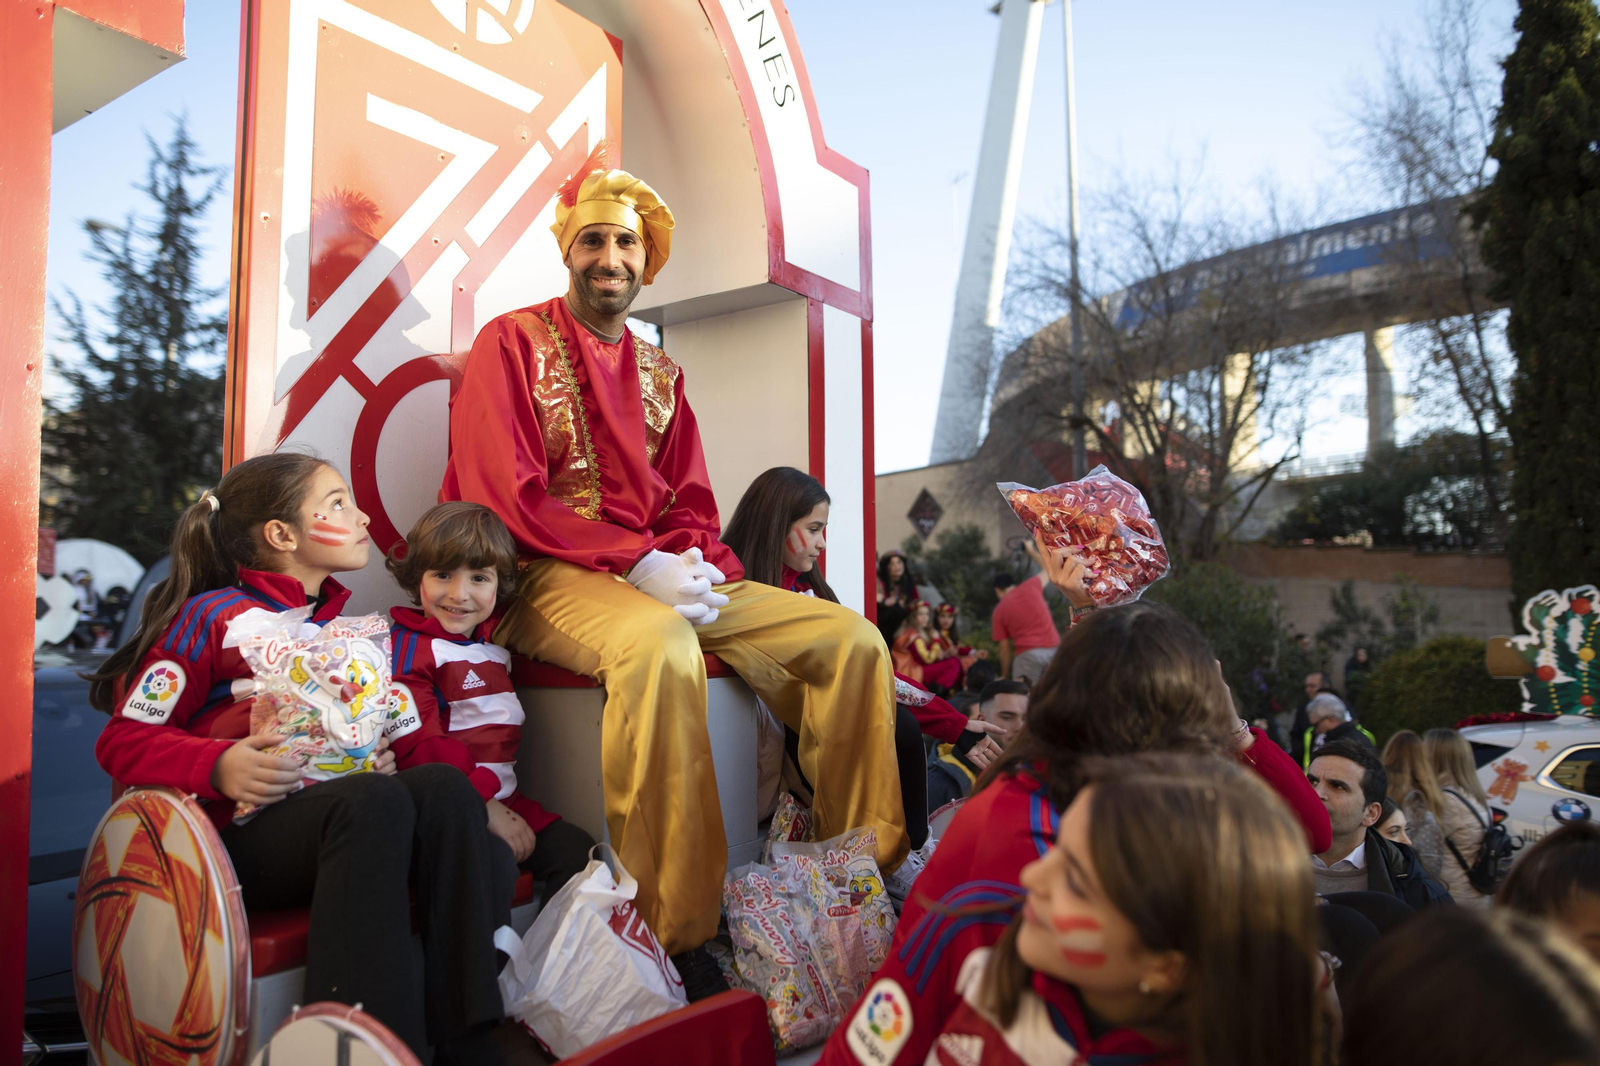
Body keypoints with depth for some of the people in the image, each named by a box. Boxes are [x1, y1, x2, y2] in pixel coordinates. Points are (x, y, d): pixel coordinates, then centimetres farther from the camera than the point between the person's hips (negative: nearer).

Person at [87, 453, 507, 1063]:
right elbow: (123, 739, -1)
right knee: (374, 800, -35)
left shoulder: (340, 623, 21)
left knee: (444, 787, -25)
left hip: (329, 818, 5)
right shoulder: (212, 616, 3)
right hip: (233, 834, -5)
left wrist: (375, 758, 3)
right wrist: (220, 768, -20)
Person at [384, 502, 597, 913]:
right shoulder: (407, 647, -5)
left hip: (501, 797, 8)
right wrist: (483, 806, -19)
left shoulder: (493, 644, 17)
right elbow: (417, 748, -15)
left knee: (576, 849, -5)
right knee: (492, 860, -32)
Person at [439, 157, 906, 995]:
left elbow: (692, 506, 15)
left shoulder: (660, 372, 20)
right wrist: (637, 562, -19)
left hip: (665, 578, 6)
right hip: (550, 577, -6)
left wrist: (694, 564, -9)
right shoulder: (513, 343, 2)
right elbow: (506, 492, -10)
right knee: (660, 644, -40)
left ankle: (868, 871, -1)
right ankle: (678, 936, -31)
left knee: (851, 638, -9)